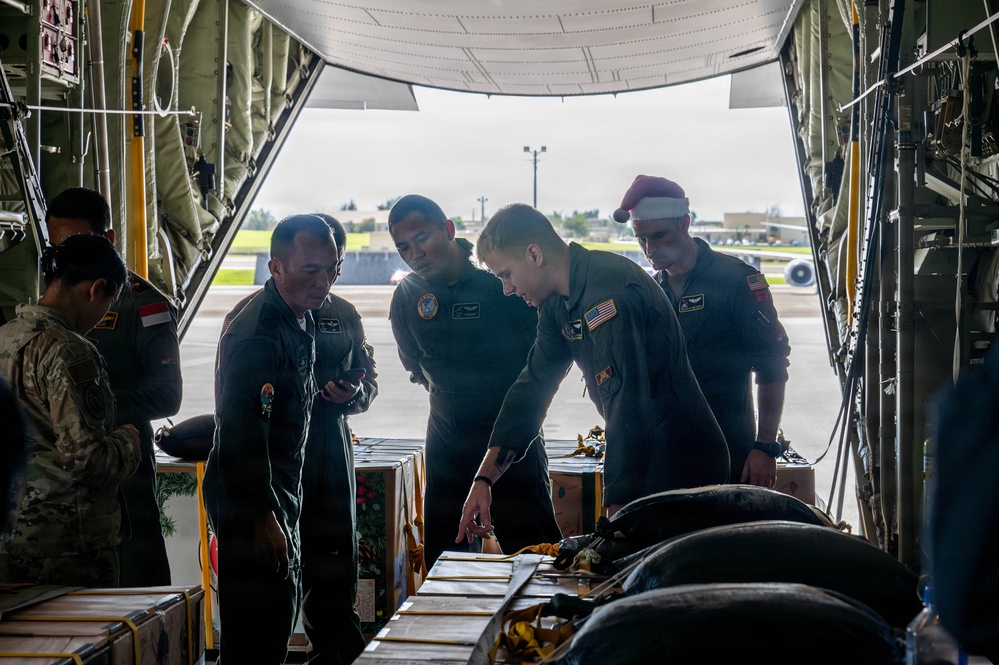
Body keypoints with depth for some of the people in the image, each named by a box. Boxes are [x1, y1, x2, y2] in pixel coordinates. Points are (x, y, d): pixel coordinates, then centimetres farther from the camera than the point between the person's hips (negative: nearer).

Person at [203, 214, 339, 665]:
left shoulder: (301, 320, 9)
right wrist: (263, 517, -26)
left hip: (278, 494, 10)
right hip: (249, 499, -10)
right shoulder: (256, 333, -23)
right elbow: (240, 433, -27)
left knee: (282, 611, 18)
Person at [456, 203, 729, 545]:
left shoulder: (612, 290, -25)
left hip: (681, 470, -9)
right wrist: (484, 479, 5)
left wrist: (617, 515, -28)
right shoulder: (557, 303, 7)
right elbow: (532, 388, 11)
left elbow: (627, 407, -29)